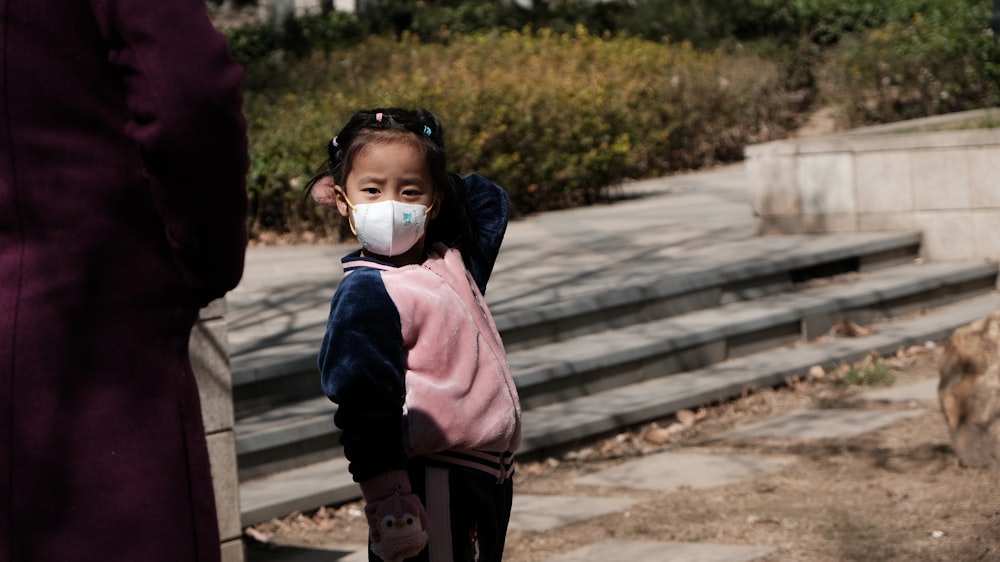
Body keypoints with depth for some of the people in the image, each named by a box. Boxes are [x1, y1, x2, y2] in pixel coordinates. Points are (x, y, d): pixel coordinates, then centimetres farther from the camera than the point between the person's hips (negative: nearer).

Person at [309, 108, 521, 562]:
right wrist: (388, 499, -25)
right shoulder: (367, 293, -14)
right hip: (434, 487, -8)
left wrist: (437, 183, 11)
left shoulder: (452, 263, 9)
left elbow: (489, 199, 27)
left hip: (488, 476, 9)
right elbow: (365, 408, -20)